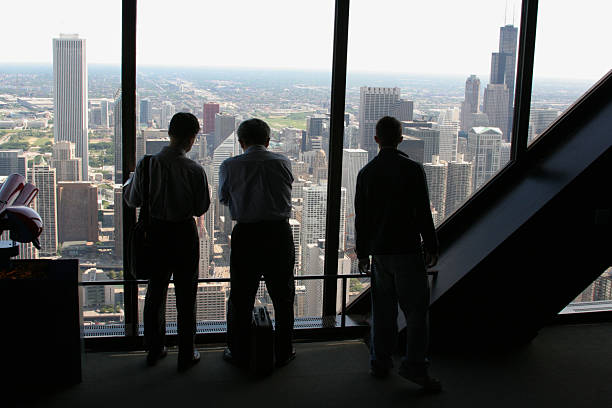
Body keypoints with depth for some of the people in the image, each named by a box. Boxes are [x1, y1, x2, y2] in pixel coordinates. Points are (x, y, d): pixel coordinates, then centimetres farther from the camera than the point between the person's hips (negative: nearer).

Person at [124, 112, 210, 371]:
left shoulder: (147, 164, -10)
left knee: (155, 292, 18)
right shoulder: (194, 170, -16)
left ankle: (154, 350, 30)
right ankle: (186, 355, 18)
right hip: (184, 233, -3)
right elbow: (201, 208, -7)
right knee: (185, 294, 10)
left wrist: (130, 180, 20)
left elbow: (133, 200, 1)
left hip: (156, 231, 3)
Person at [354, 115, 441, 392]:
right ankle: (414, 366, 0)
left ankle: (380, 363, 21)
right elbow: (423, 213, -8)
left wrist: (362, 253, 15)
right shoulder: (412, 169, -9)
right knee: (416, 308, 2)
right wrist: (431, 247, 1)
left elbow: (361, 218, 7)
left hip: (379, 252, 4)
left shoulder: (366, 173, 3)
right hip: (407, 250, -4)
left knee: (383, 310, 13)